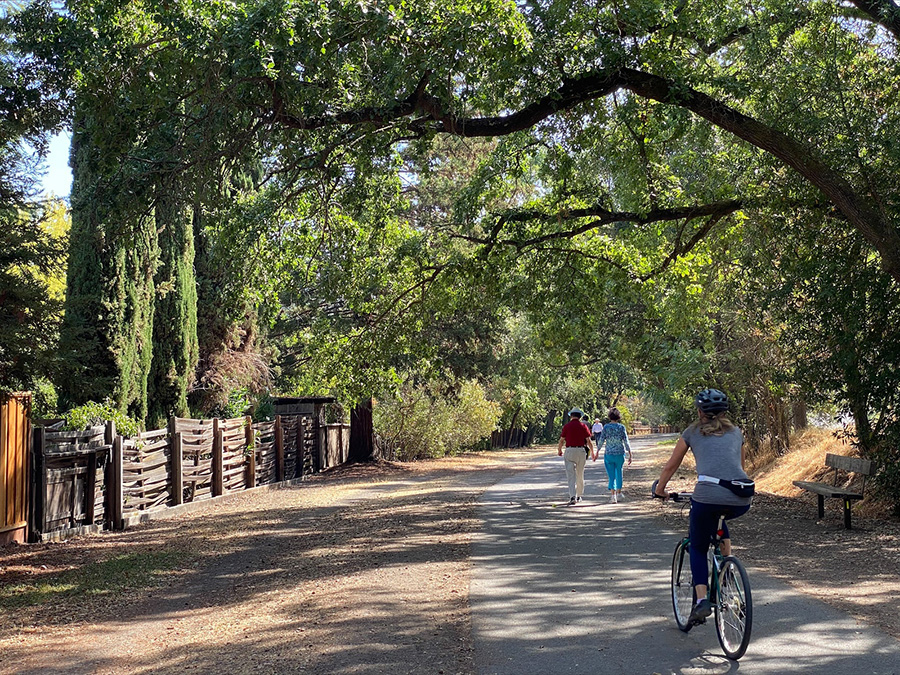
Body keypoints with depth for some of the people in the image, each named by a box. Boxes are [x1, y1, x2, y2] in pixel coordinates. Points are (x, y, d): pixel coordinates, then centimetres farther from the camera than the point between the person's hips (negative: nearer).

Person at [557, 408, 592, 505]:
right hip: (581, 451, 2)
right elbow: (588, 440, -1)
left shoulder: (567, 426, -1)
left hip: (569, 451, -2)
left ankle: (573, 496, -19)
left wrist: (559, 450, 19)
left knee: (571, 475, -5)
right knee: (580, 475, 15)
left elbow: (561, 440, 2)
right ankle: (579, 496, 25)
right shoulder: (583, 426, 1)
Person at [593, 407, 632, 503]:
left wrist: (597, 452, 7)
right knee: (619, 473, 21)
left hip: (609, 454, -1)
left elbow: (601, 441, -5)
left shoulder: (606, 427, -6)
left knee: (611, 476, 4)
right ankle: (618, 493, 32)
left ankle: (613, 495, -11)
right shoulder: (622, 427, -5)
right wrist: (630, 455, -3)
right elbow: (626, 442, -6)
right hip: (620, 453, 1)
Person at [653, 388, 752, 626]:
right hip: (741, 502, 3)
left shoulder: (693, 432, 17)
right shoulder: (736, 433, 24)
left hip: (707, 496, -3)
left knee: (698, 548, 18)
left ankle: (701, 600, 0)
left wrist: (660, 490, 42)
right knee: (718, 518, 39)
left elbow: (671, 466, 26)